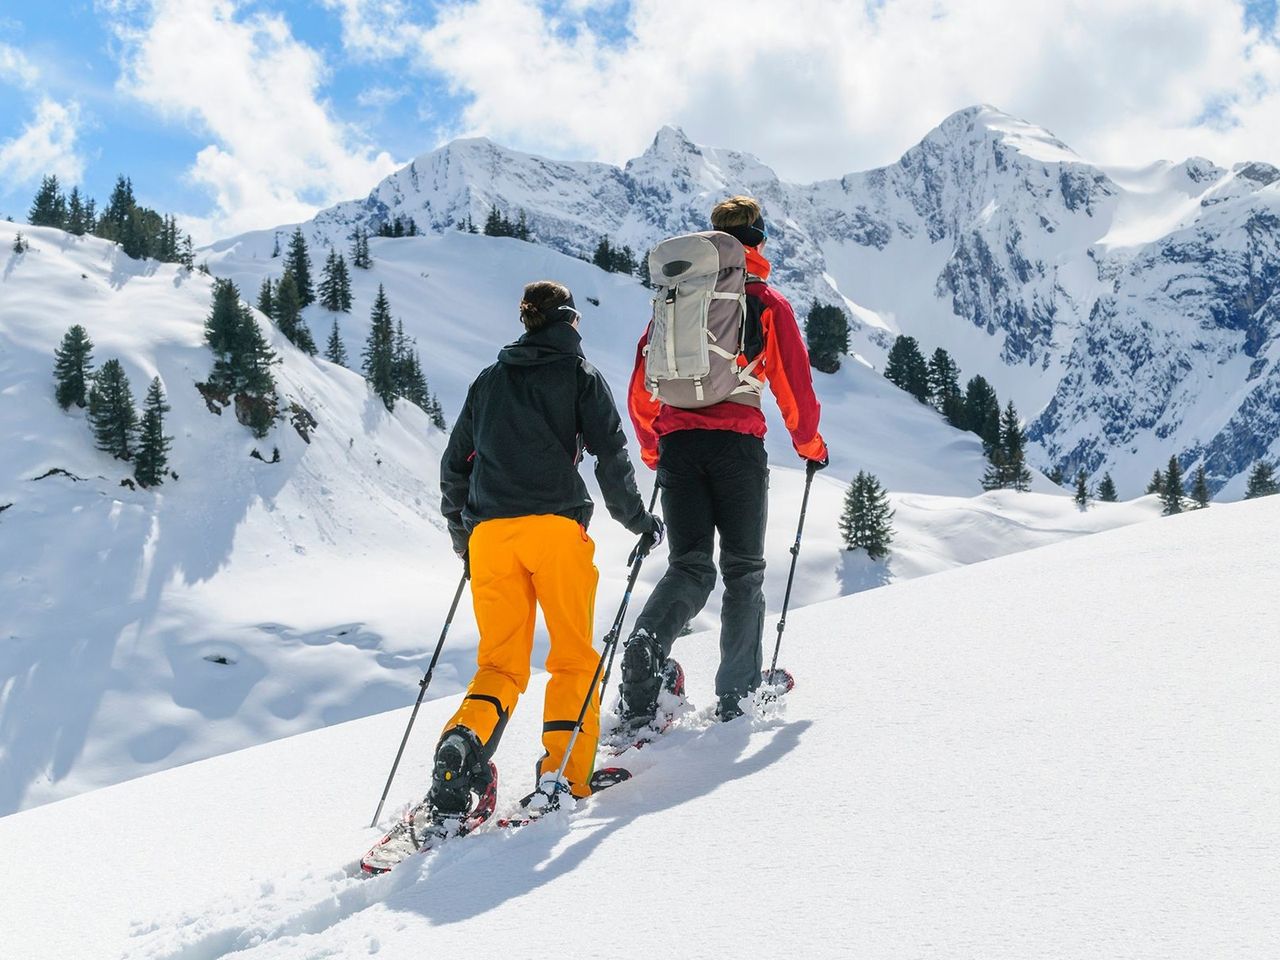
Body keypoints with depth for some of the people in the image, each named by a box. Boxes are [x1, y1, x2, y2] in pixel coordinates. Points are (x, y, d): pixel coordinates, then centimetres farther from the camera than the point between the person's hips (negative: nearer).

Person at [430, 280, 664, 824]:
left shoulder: (489, 380, 20)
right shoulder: (579, 374, 9)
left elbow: (455, 464, 21)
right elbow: (610, 453, 0)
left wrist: (462, 534, 33)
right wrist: (637, 519, 11)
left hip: (489, 533, 3)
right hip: (555, 525, -3)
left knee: (500, 661, 7)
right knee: (573, 656, 7)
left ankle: (463, 742, -19)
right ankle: (563, 776, -3)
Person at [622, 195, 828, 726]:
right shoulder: (768, 303, 5)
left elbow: (640, 390, 14)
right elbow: (794, 385, 4)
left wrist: (652, 449, 27)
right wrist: (811, 445, 19)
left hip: (676, 442, 3)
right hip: (737, 442, -3)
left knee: (689, 567, 5)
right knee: (743, 568, 10)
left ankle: (644, 651, -23)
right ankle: (737, 693, 11)